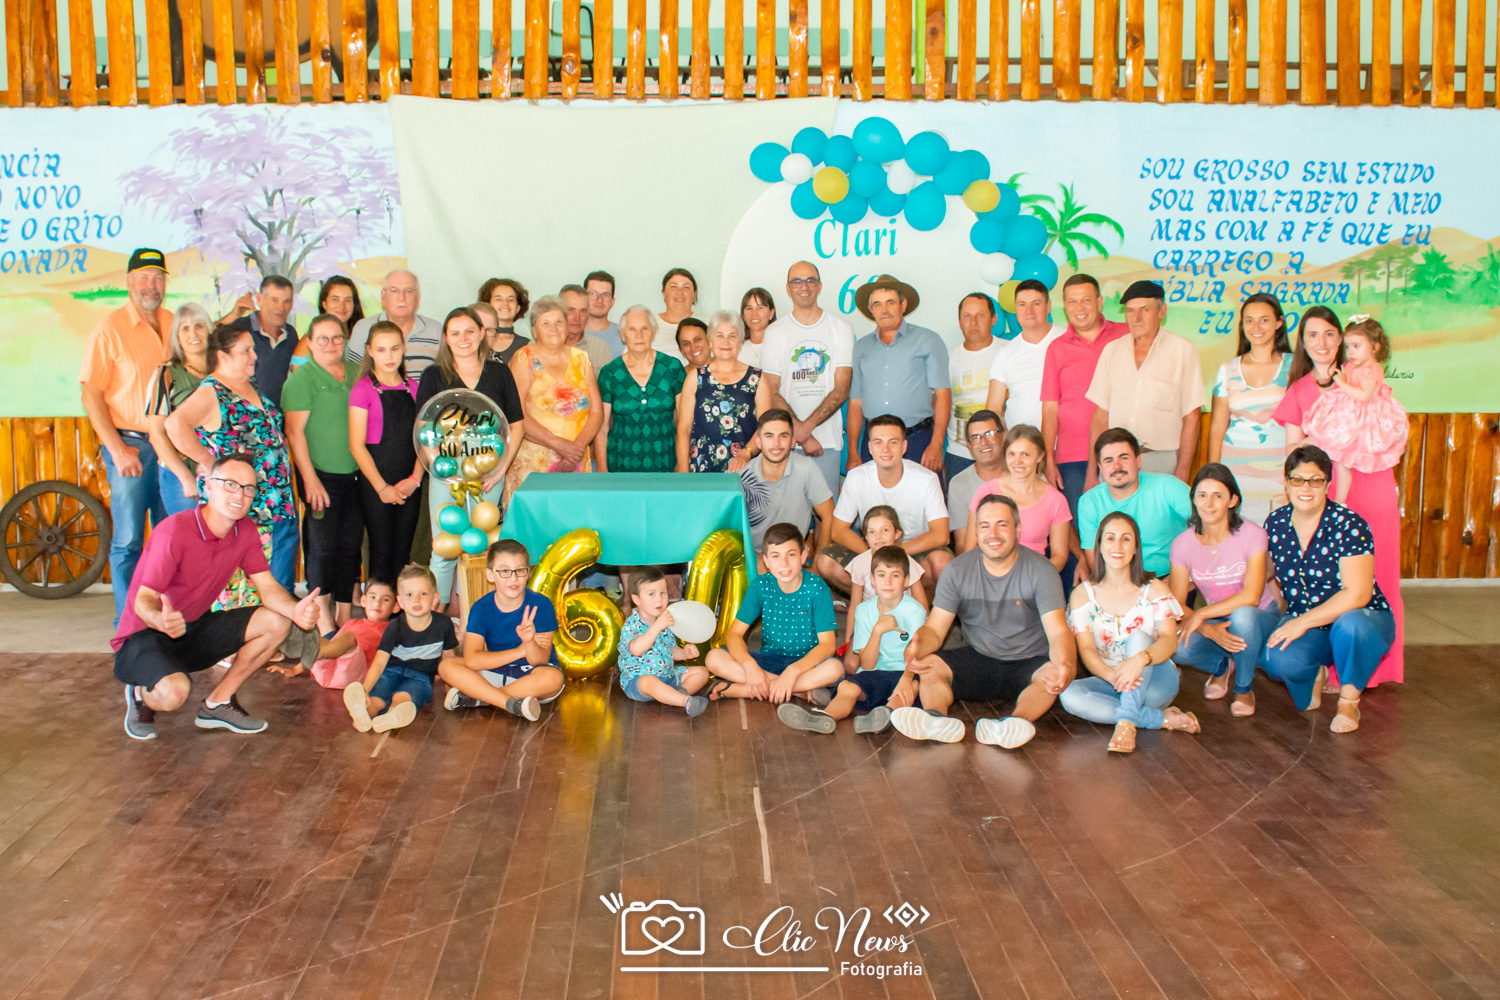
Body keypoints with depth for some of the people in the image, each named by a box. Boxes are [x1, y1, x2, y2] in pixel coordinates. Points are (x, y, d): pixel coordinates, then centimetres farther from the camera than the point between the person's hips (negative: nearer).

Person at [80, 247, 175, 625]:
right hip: (129, 445, -4)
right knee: (128, 541, 0)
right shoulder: (110, 328, -5)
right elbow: (91, 395, -8)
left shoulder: (174, 325, 9)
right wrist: (118, 449, -14)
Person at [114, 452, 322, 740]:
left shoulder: (245, 535, -3)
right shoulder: (174, 532, -24)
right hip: (144, 636, -7)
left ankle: (217, 704, 1)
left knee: (276, 622, -11)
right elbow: (144, 600, -25)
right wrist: (161, 620, -51)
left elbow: (268, 588, -6)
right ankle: (141, 695, 3)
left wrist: (296, 610, -29)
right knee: (175, 691, -36)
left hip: (195, 630, 7)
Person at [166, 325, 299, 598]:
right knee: (238, 582, -4)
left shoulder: (251, 387, 14)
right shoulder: (211, 394, -10)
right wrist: (209, 461, -20)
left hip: (278, 503, 8)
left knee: (280, 589, 11)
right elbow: (175, 424, -27)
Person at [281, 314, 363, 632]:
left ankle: (344, 615, 18)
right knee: (323, 547, -2)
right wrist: (310, 480, -15)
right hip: (321, 476, -5)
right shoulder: (302, 378, -6)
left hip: (355, 475, 5)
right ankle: (324, 620, 8)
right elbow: (294, 431, -10)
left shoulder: (356, 373, 10)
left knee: (351, 545, 8)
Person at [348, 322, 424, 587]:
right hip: (375, 482, -4)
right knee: (382, 552, -3)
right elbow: (357, 446, -7)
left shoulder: (412, 388, 10)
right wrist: (382, 487, -11)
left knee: (403, 553, 6)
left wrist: (415, 479, -4)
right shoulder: (363, 389, -3)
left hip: (409, 485, 4)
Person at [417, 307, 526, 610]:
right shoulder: (433, 376, 6)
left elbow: (517, 426, 8)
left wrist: (500, 469, -2)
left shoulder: (499, 373, 8)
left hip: (489, 473, 1)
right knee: (444, 551, -5)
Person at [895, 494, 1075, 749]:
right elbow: (935, 629, -6)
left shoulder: (1041, 571, -8)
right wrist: (916, 648, -32)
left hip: (1028, 663, -1)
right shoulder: (958, 570, -3)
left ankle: (1018, 722, -57)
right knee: (929, 665, -25)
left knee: (1053, 672, -34)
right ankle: (937, 721, -53)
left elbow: (1057, 631, -18)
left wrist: (1065, 664, -44)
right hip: (978, 660, 2)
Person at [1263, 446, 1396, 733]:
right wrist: (1283, 619, 1)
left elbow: (1357, 594, -25)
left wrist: (1303, 622, -27)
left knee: (1349, 623, -41)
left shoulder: (1349, 525, -18)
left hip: (1363, 621, -3)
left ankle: (1349, 702, -11)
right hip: (1304, 626, 3)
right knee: (1277, 660, -30)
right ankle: (1315, 675, 10)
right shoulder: (1275, 523, -2)